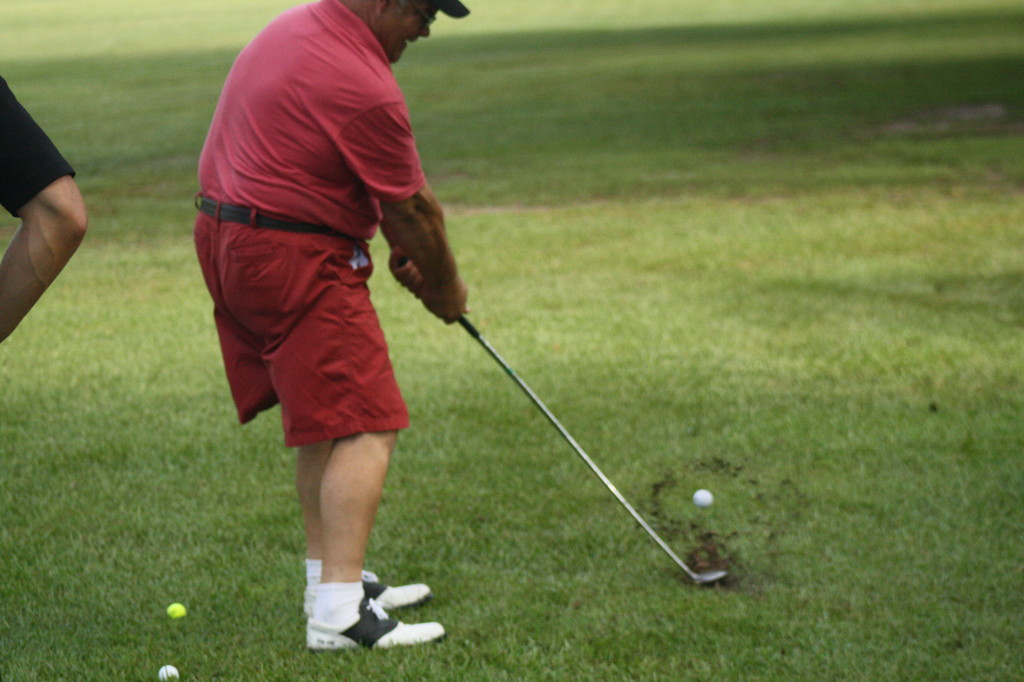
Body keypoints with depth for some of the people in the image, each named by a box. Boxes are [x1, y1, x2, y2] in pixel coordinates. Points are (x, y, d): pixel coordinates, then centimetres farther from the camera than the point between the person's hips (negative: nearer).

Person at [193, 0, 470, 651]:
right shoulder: (364, 87, -22)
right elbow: (414, 208, -8)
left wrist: (403, 251, 15)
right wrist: (447, 287, 8)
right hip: (296, 259, -11)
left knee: (327, 422, 19)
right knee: (366, 428, -11)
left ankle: (332, 579, 25)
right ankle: (340, 613, -18)